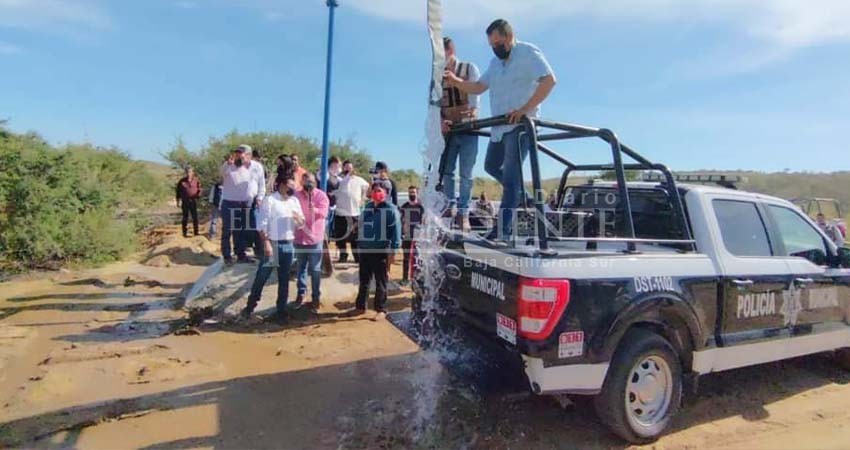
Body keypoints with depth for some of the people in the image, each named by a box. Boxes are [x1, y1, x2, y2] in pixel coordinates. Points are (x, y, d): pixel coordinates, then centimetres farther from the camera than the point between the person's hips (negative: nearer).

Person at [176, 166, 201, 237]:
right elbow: (178, 192, 3)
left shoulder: (196, 180, 1)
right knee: (185, 217, 3)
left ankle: (196, 232, 14)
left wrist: (198, 195, -9)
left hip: (193, 201, 1)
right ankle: (185, 233, 10)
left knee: (195, 217, 5)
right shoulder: (182, 181, -2)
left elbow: (199, 189, 11)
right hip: (185, 201, -1)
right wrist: (178, 201, -1)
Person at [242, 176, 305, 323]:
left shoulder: (294, 201, 8)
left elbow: (301, 224, 11)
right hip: (272, 243, -4)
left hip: (288, 245, 5)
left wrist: (298, 217, -11)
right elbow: (262, 224, -11)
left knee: (284, 279, 11)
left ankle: (281, 310, 22)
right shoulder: (269, 200, -8)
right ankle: (250, 306, 23)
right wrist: (266, 243, -18)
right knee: (261, 276, 5)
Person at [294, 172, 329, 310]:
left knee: (315, 270, 3)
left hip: (315, 238, -2)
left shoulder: (321, 195, -6)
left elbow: (324, 212, -18)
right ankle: (301, 292, 30)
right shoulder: (296, 195, 0)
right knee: (301, 268, 15)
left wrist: (315, 210, -38)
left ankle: (316, 297, 13)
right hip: (299, 237, 3)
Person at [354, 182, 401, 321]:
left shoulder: (391, 209, -9)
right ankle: (360, 306, 26)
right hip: (365, 250, 6)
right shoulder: (367, 207, 12)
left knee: (381, 283, 4)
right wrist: (359, 244, 13)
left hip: (381, 251, -6)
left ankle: (381, 310, 13)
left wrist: (393, 251, -16)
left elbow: (396, 231, -12)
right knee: (364, 281, 15)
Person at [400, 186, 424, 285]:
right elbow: (401, 221, 10)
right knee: (406, 258, 8)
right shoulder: (404, 207, 7)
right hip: (406, 236, 2)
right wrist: (401, 234, 4)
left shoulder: (420, 207, -1)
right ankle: (405, 278, 16)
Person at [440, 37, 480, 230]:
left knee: (466, 174, -2)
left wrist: (468, 118, -23)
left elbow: (474, 97, -7)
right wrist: (440, 121, -15)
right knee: (446, 172, -1)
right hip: (447, 130, 3)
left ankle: (463, 213, 3)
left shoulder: (469, 69, 3)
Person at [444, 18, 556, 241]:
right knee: (491, 166, 16)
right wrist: (455, 81, -3)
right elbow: (478, 87, 15)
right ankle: (523, 197, 30)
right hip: (500, 125, 9)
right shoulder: (496, 61, 19)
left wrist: (524, 110, -23)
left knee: (510, 176, -13)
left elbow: (549, 80, -17)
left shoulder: (528, 53, -5)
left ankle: (504, 228, -12)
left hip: (520, 124, -9)